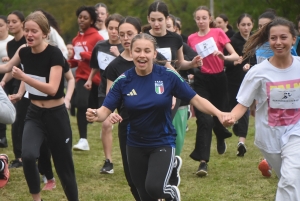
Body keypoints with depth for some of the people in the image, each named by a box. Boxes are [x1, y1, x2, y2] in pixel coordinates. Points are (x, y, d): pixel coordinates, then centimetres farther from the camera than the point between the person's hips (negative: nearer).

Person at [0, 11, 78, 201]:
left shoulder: (54, 54, -20)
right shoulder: (24, 52, -4)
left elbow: (52, 89, -29)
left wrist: (23, 77, -35)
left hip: (56, 115, -3)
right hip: (34, 114, 4)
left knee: (63, 164, 6)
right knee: (28, 156, -21)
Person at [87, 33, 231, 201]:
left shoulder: (168, 76, -13)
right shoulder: (123, 81, -8)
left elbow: (196, 99, -8)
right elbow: (105, 110, -9)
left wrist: (219, 114, -22)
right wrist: (95, 115, -32)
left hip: (163, 143, -3)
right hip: (136, 146, 3)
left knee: (154, 187, -24)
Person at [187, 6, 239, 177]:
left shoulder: (218, 33, -3)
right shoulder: (192, 38, 5)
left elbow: (235, 56, -8)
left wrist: (223, 57, -26)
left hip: (218, 79, -1)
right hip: (201, 80, 1)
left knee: (219, 115, 12)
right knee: (204, 119, -14)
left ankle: (221, 138, 51)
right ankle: (203, 161, -16)